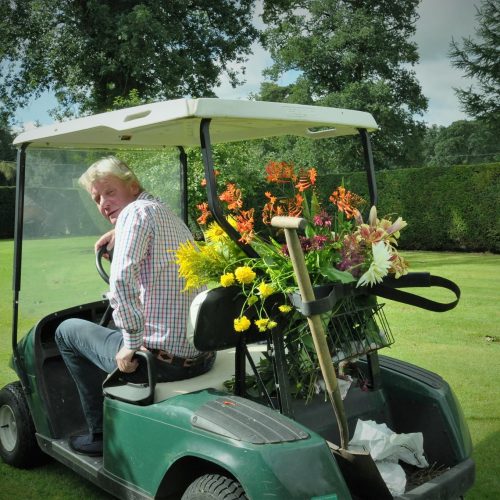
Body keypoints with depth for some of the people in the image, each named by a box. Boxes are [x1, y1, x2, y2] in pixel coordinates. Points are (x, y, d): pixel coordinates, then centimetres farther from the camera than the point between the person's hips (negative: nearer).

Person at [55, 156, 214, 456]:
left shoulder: (136, 211, -12)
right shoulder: (172, 216, 15)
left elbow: (122, 279, -28)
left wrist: (131, 345, -20)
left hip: (160, 359, -8)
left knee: (67, 329, 15)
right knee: (120, 333, 38)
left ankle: (103, 434, 20)